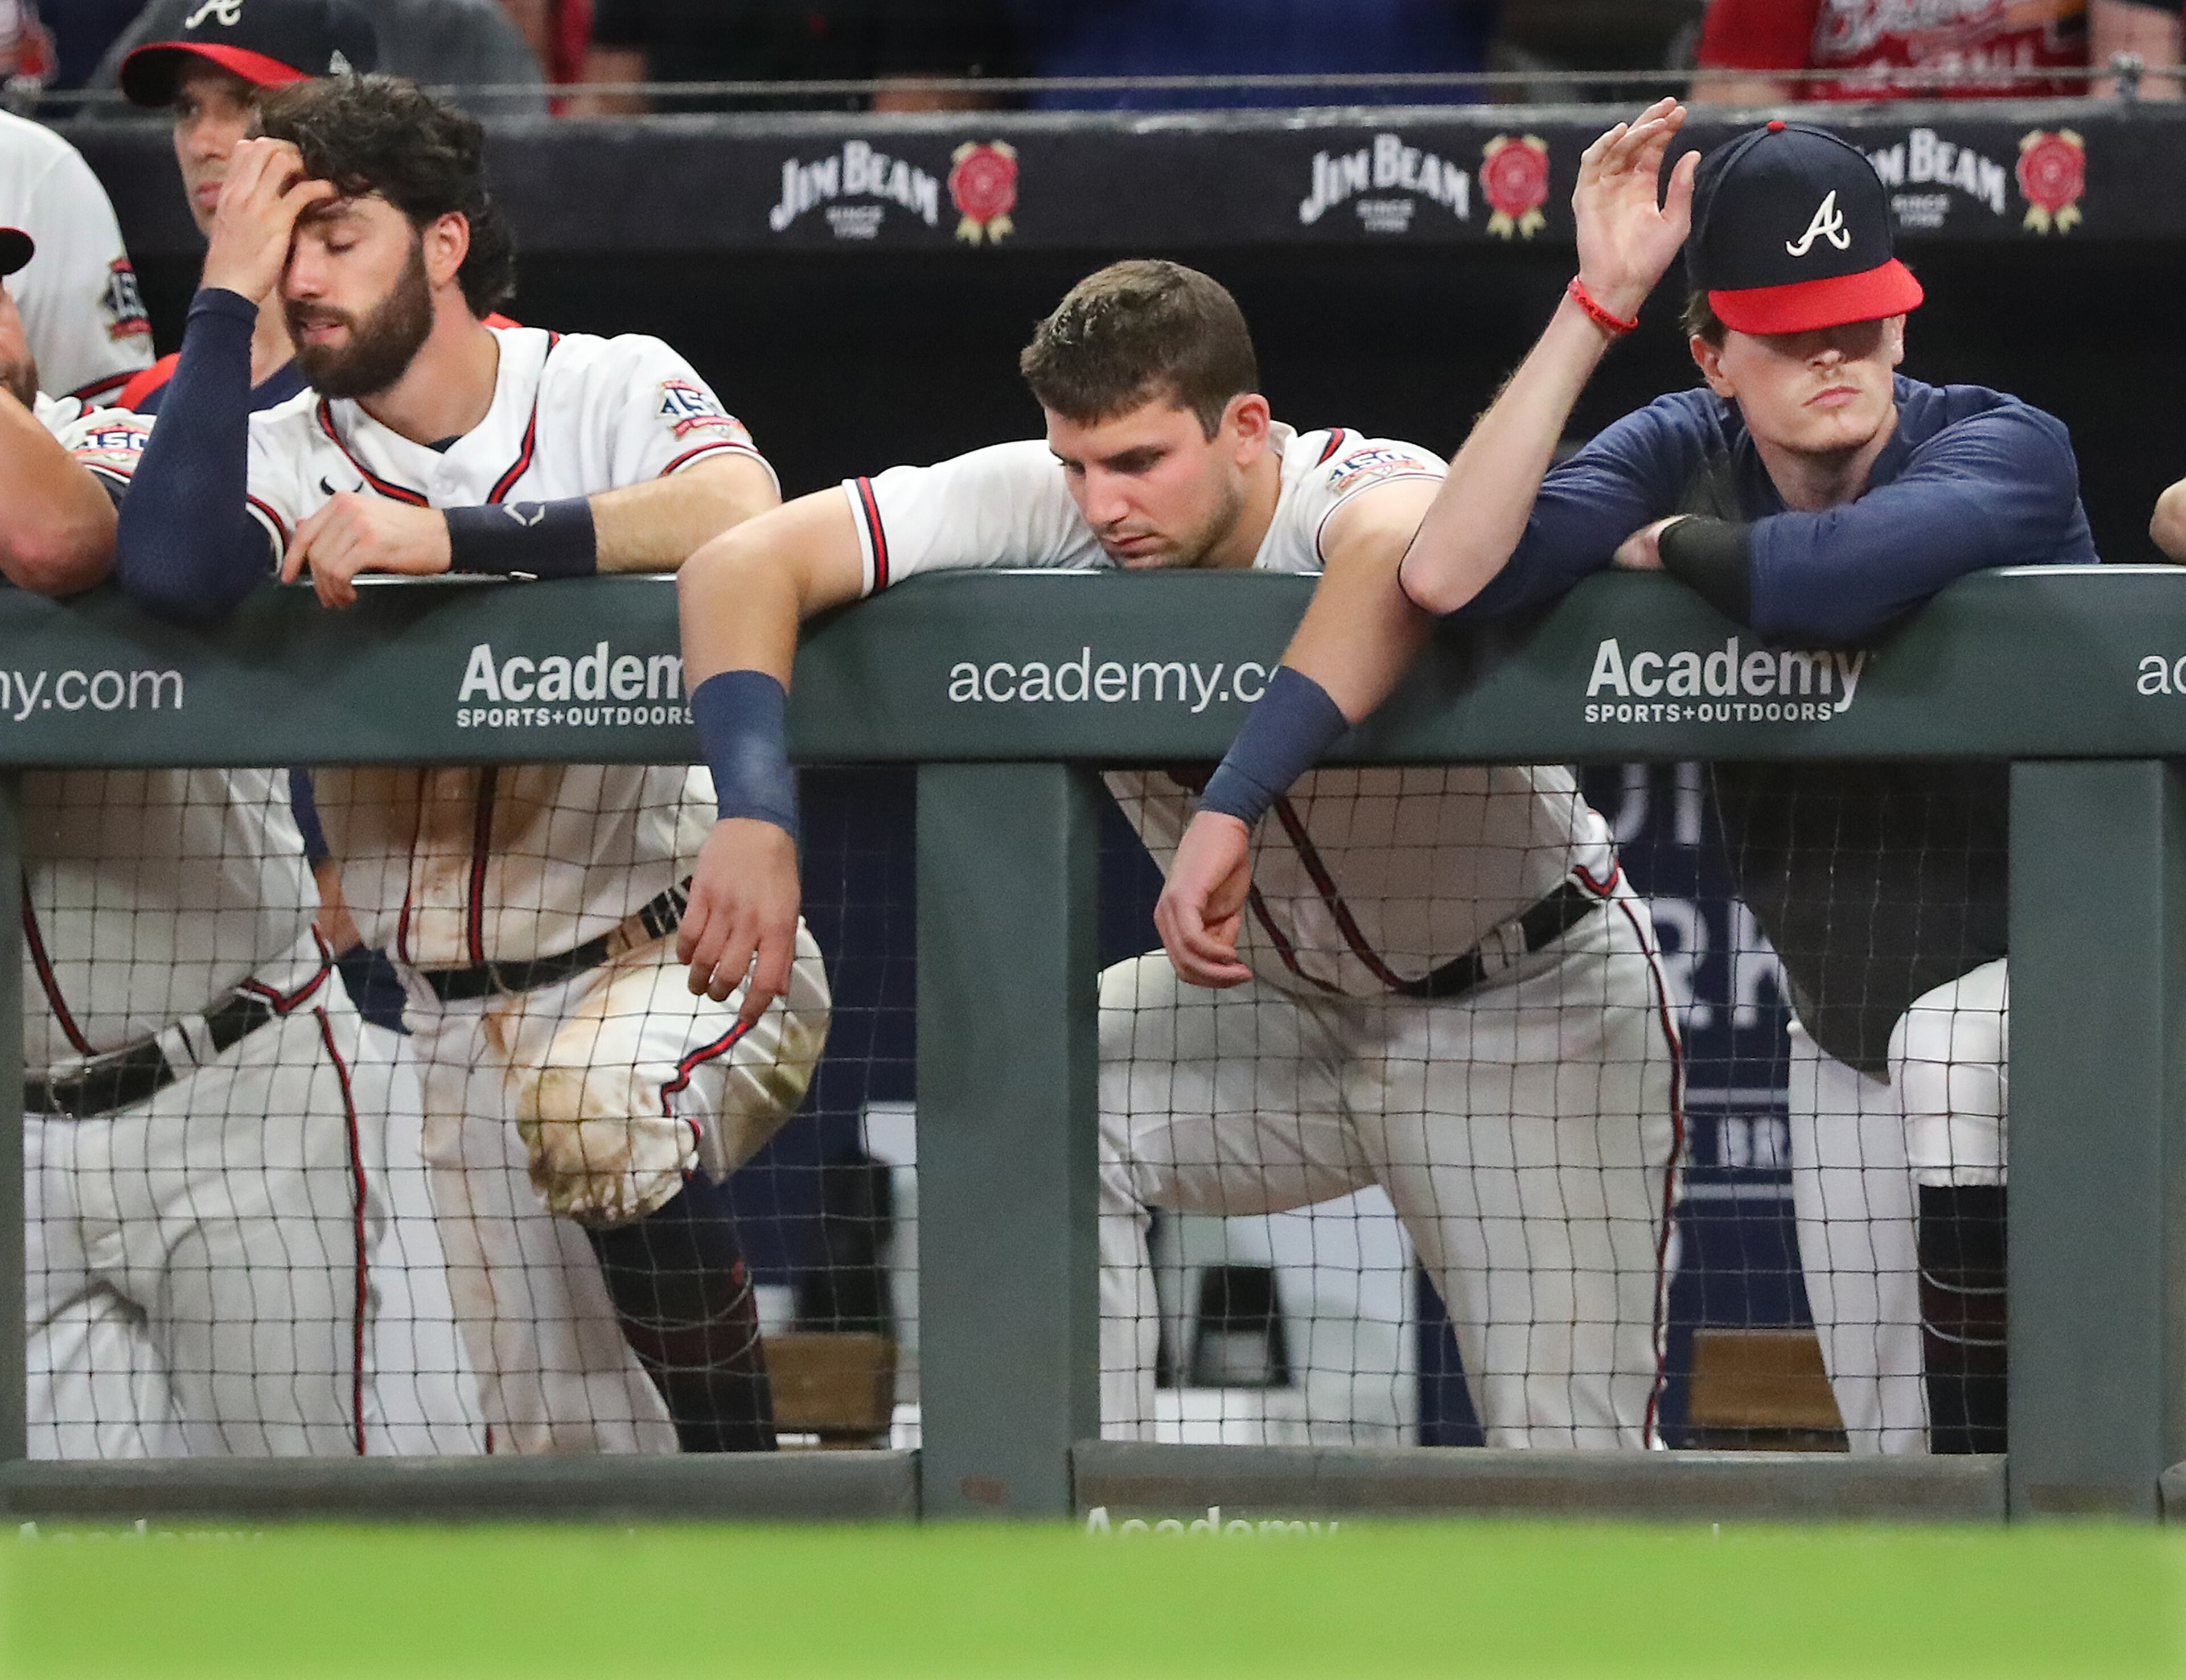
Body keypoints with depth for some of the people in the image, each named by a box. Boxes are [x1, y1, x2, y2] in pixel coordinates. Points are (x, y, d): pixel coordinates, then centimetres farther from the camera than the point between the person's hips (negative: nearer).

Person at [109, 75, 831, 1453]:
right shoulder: (287, 461, -4)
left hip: (691, 958, -3)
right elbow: (173, 569, -28)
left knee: (588, 1102, -36)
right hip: (466, 1019, 3)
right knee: (567, 1460, 3)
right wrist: (228, 295, -19)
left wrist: (450, 537, -34)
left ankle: (749, 1478, -19)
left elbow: (745, 516, -30)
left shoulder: (615, 388, -7)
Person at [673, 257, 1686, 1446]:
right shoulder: (1046, 504, -18)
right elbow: (747, 563, -23)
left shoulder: (1357, 492, -32)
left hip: (1533, 1001, -5)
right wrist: (755, 813, -39)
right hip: (1292, 1004, 5)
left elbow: (1409, 554, -59)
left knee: (1573, 1473, -12)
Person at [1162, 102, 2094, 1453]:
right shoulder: (1686, 457, -7)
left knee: (1950, 1030, -37)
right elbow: (1447, 572, -25)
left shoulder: (2003, 448, -21)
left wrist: (1664, 551, -21)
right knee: (1889, 1442, 2)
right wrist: (1598, 307, -27)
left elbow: (1846, 574, -43)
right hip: (1843, 1024, 6)